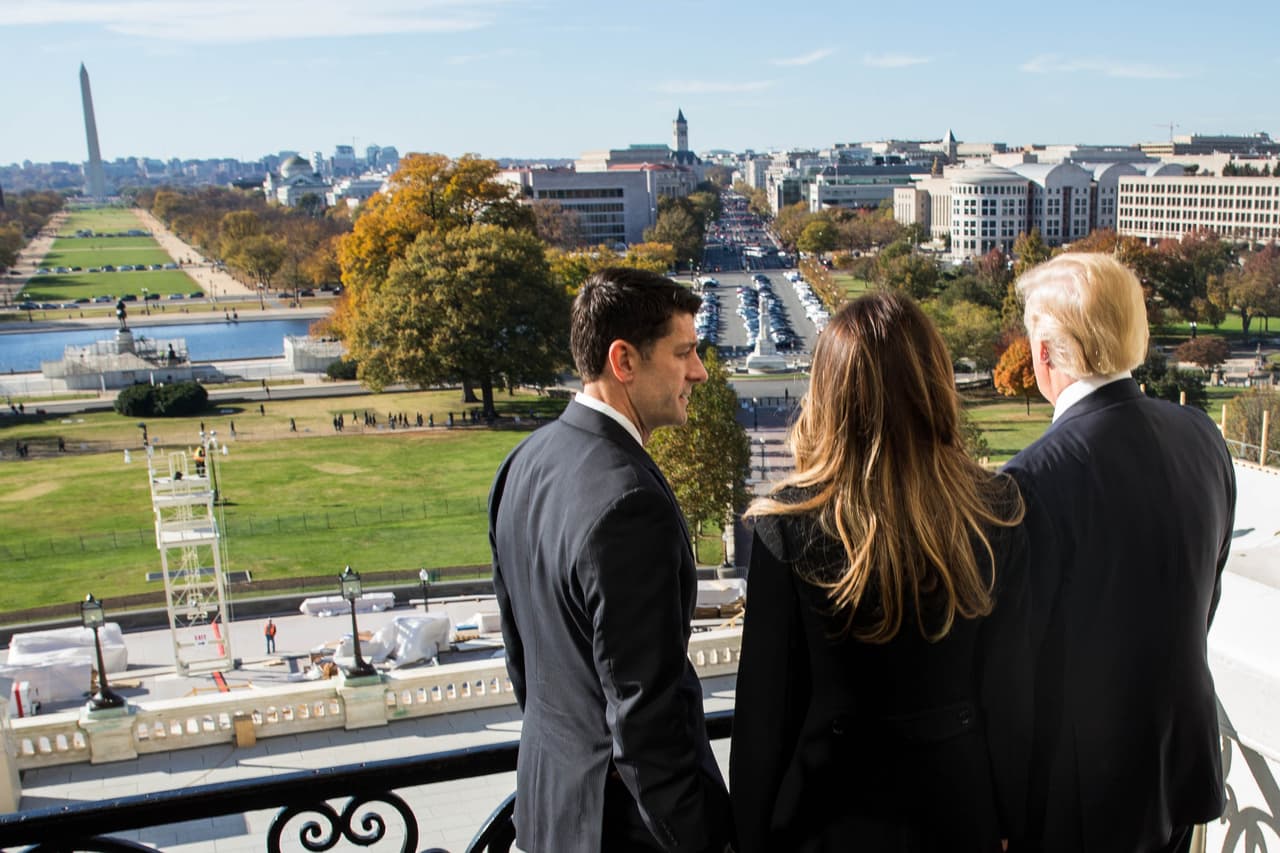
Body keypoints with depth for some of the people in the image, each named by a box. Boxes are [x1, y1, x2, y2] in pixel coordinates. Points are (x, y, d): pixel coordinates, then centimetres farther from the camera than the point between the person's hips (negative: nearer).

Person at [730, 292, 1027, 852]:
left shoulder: (788, 525, -20)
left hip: (835, 807, -2)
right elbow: (1009, 680, -3)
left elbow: (764, 705, -14)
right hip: (957, 798, 3)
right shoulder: (996, 511, -12)